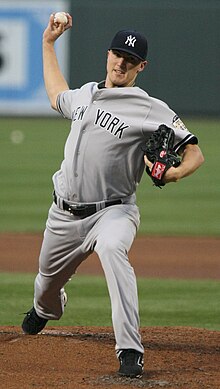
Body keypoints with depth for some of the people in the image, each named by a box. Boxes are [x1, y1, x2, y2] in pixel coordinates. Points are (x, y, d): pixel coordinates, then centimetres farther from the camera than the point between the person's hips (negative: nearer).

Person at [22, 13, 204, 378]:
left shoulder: (151, 110, -10)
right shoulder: (86, 94, 10)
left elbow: (194, 152, -12)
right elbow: (57, 96, 34)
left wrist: (176, 172, -33)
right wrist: (48, 43, 33)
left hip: (112, 211, -6)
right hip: (65, 212, 6)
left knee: (111, 248, -39)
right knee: (47, 282, 22)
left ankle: (130, 351, -41)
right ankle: (46, 309, 63)